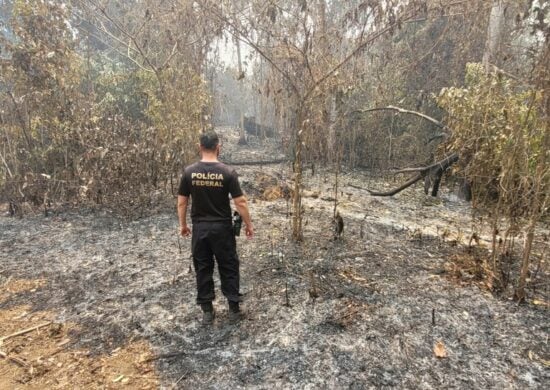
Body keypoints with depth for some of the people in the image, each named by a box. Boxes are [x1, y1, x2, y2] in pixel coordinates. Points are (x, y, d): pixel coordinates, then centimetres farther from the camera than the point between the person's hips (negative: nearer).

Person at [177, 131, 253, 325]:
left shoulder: (189, 172, -4)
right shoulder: (227, 172, -11)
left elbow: (182, 202, 1)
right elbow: (240, 202, -10)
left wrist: (183, 225, 15)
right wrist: (248, 224, 2)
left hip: (199, 228, 2)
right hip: (222, 228, -2)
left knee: (203, 269, 13)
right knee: (229, 267, 11)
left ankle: (207, 311, 22)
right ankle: (234, 309, 19)